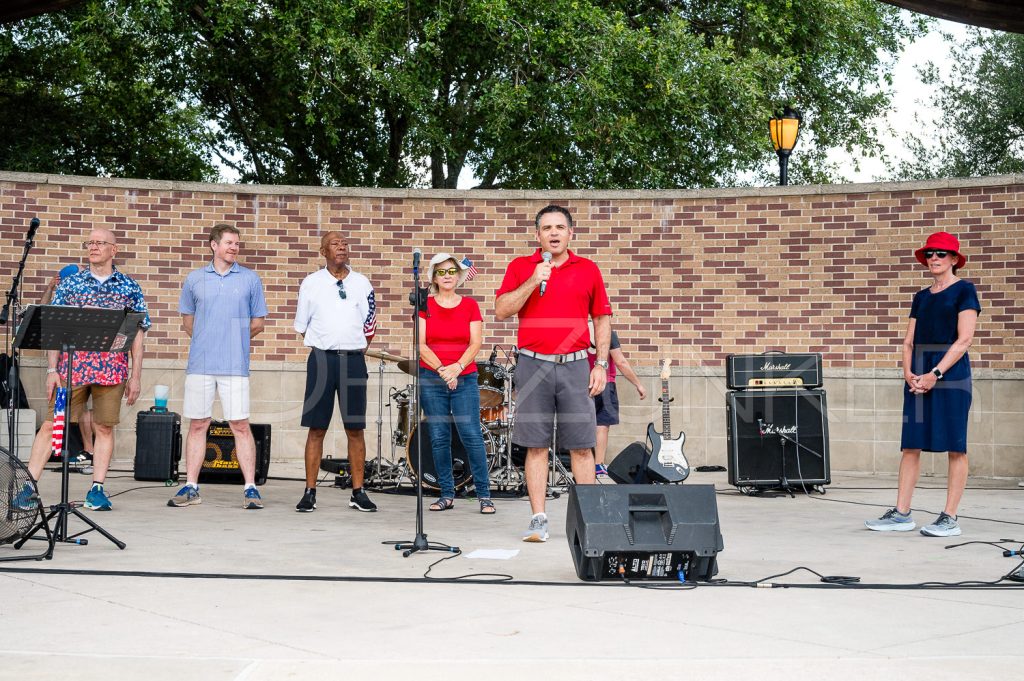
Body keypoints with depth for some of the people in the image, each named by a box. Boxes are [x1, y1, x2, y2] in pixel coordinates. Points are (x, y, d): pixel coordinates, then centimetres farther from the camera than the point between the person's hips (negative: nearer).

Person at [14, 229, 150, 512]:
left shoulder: (130, 288, 7)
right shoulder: (69, 284, 8)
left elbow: (137, 334, 7)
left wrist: (135, 376, 2)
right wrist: (52, 369, -2)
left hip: (112, 370, 0)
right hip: (71, 368, 0)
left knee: (104, 427, 3)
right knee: (51, 425, -1)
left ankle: (97, 490, 11)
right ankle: (28, 487, 4)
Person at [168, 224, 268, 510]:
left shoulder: (250, 279, 7)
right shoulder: (195, 279, 11)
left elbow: (257, 323, 11)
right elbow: (188, 320, 19)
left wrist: (234, 339, 10)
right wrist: (205, 341, 13)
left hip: (235, 365, -2)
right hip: (200, 363, 2)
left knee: (240, 426, -4)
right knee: (197, 424, 7)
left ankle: (250, 488, 0)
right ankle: (191, 488, 14)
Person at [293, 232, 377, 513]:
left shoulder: (361, 283, 7)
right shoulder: (311, 283, 4)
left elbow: (369, 325, 12)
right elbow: (302, 325, 9)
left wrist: (356, 348, 8)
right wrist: (323, 345, 7)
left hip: (353, 360, 1)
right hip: (322, 359, -1)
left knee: (355, 428, 3)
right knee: (316, 428, 0)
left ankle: (358, 492, 9)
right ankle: (310, 492, 5)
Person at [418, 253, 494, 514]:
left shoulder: (470, 305, 8)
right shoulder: (425, 305, 7)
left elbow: (475, 343, 0)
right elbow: (421, 345, -1)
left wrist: (457, 367, -15)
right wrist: (441, 370, -12)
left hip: (465, 379, -1)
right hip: (431, 378, 1)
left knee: (471, 435, -9)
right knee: (439, 438, 2)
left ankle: (484, 495, -2)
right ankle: (447, 494, 10)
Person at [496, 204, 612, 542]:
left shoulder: (589, 270, 9)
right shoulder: (520, 267, 7)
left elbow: (602, 319, 12)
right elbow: (501, 311, -2)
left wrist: (601, 365, 5)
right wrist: (532, 282, -12)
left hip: (575, 365, 0)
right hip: (533, 364, 0)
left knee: (581, 446, 0)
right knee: (536, 446, 2)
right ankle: (538, 519, 7)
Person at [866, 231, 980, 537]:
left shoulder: (964, 291, 0)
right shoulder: (921, 297, 18)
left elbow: (964, 339, -8)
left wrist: (936, 374, -15)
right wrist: (908, 372, -3)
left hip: (950, 372, -6)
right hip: (918, 375, 6)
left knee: (955, 446, -3)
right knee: (911, 445, 4)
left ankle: (950, 518, -1)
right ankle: (901, 514, 7)